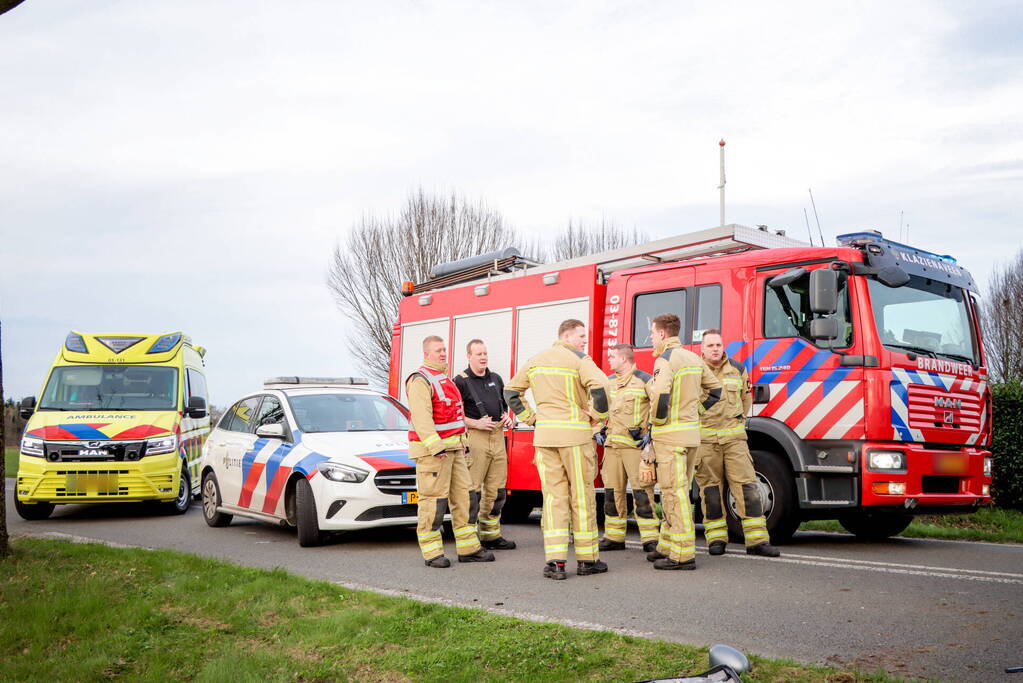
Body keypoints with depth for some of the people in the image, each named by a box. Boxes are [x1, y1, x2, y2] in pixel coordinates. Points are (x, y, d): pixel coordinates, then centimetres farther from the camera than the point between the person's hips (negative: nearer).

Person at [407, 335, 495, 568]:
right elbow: (421, 418, -21)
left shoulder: (445, 379, 20)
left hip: (453, 449, 9)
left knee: (462, 496, 8)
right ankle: (432, 553, 0)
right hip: (431, 450, -9)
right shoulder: (420, 380, -11)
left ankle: (468, 548, 13)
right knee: (433, 500, -6)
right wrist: (436, 447, -27)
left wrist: (462, 443, 22)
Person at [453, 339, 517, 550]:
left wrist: (506, 416, 9)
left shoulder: (496, 379, 18)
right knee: (472, 489, -8)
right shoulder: (461, 381, -3)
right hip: (474, 438, -7)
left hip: (498, 437, 7)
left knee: (497, 489, 10)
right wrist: (475, 423, -15)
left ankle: (491, 535, 21)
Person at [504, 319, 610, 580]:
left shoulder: (536, 360, 13)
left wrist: (529, 417, 15)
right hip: (575, 434, -4)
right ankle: (587, 559, 11)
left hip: (544, 435, 5)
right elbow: (600, 387, -22)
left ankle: (555, 560, -1)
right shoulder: (580, 360, -6)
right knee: (581, 496, 5)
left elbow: (511, 391, 18)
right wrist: (599, 415, -7)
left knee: (554, 497, 5)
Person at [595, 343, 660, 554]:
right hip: (612, 445, 6)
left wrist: (651, 432, -9)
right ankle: (614, 537, 15)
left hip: (636, 444, -6)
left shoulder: (644, 380, -3)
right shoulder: (608, 382, 16)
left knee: (642, 491, -8)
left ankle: (650, 539, -3)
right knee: (612, 491, 7)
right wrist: (599, 430, 16)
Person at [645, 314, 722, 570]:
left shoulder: (666, 359, -13)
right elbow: (715, 390, 21)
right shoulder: (694, 359, 14)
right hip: (692, 433, 9)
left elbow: (660, 394, -28)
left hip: (670, 435, -9)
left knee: (675, 493, -6)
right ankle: (667, 546, 24)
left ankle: (683, 554, -5)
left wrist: (657, 422, -13)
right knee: (676, 492, 16)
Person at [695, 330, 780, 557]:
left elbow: (746, 397, 26)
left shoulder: (738, 370, 11)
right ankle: (716, 538, 12)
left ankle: (757, 540, -4)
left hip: (734, 437, 2)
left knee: (747, 485, -6)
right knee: (710, 489, 2)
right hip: (704, 439, -2)